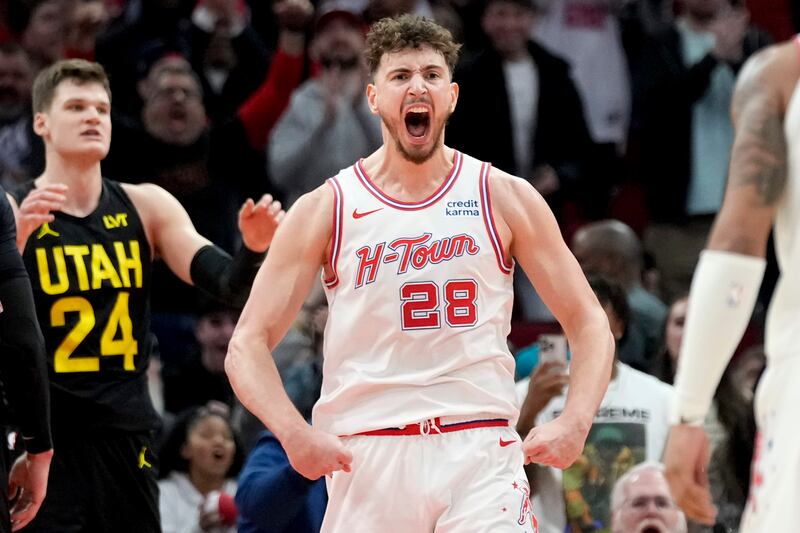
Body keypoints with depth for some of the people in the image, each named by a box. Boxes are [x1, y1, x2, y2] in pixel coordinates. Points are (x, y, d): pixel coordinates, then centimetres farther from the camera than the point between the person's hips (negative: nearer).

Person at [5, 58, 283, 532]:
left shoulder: (145, 207, 7)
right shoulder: (13, 212, -4)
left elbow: (226, 282, -1)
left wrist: (254, 250, -22)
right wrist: (18, 236, -33)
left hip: (126, 438, 4)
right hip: (42, 441, -4)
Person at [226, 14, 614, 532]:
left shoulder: (505, 198, 6)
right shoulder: (326, 209, 5)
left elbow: (590, 325, 8)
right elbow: (247, 345, 2)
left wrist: (574, 423, -10)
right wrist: (294, 432, -17)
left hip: (480, 454, 0)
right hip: (365, 462, 1)